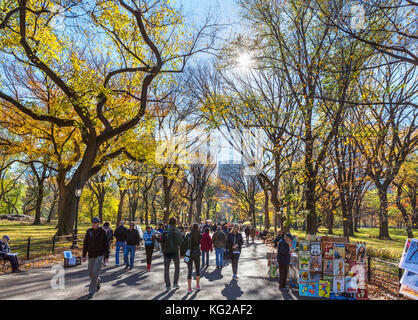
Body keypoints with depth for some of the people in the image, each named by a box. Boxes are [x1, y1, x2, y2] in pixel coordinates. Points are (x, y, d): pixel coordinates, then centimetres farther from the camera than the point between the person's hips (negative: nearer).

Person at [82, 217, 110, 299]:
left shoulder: (103, 232, -8)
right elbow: (85, 244, 6)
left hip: (100, 255, -4)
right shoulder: (89, 231, 0)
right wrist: (84, 255, 4)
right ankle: (98, 283, 40)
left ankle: (91, 291, 0)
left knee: (95, 273, -10)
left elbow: (107, 245, -5)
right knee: (91, 273, 12)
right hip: (91, 255, 4)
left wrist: (107, 257, -6)